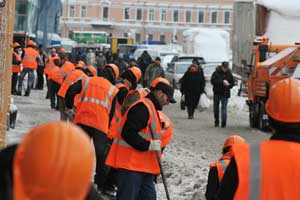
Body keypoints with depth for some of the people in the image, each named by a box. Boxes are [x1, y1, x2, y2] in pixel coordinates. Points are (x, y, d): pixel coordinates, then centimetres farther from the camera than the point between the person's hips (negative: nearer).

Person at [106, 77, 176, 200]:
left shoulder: (151, 108, 19)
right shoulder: (142, 107, -16)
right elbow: (128, 133, -24)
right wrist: (148, 145, -22)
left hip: (143, 165, 11)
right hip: (130, 164, -11)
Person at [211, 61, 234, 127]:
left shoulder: (229, 74, 6)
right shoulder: (216, 73, -1)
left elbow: (232, 83, 12)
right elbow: (212, 81, -13)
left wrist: (228, 85, -11)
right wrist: (222, 82, -20)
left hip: (225, 94, -1)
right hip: (217, 93, 1)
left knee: (224, 107, -12)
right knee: (216, 108, 9)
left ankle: (223, 122, -20)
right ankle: (216, 121, 22)